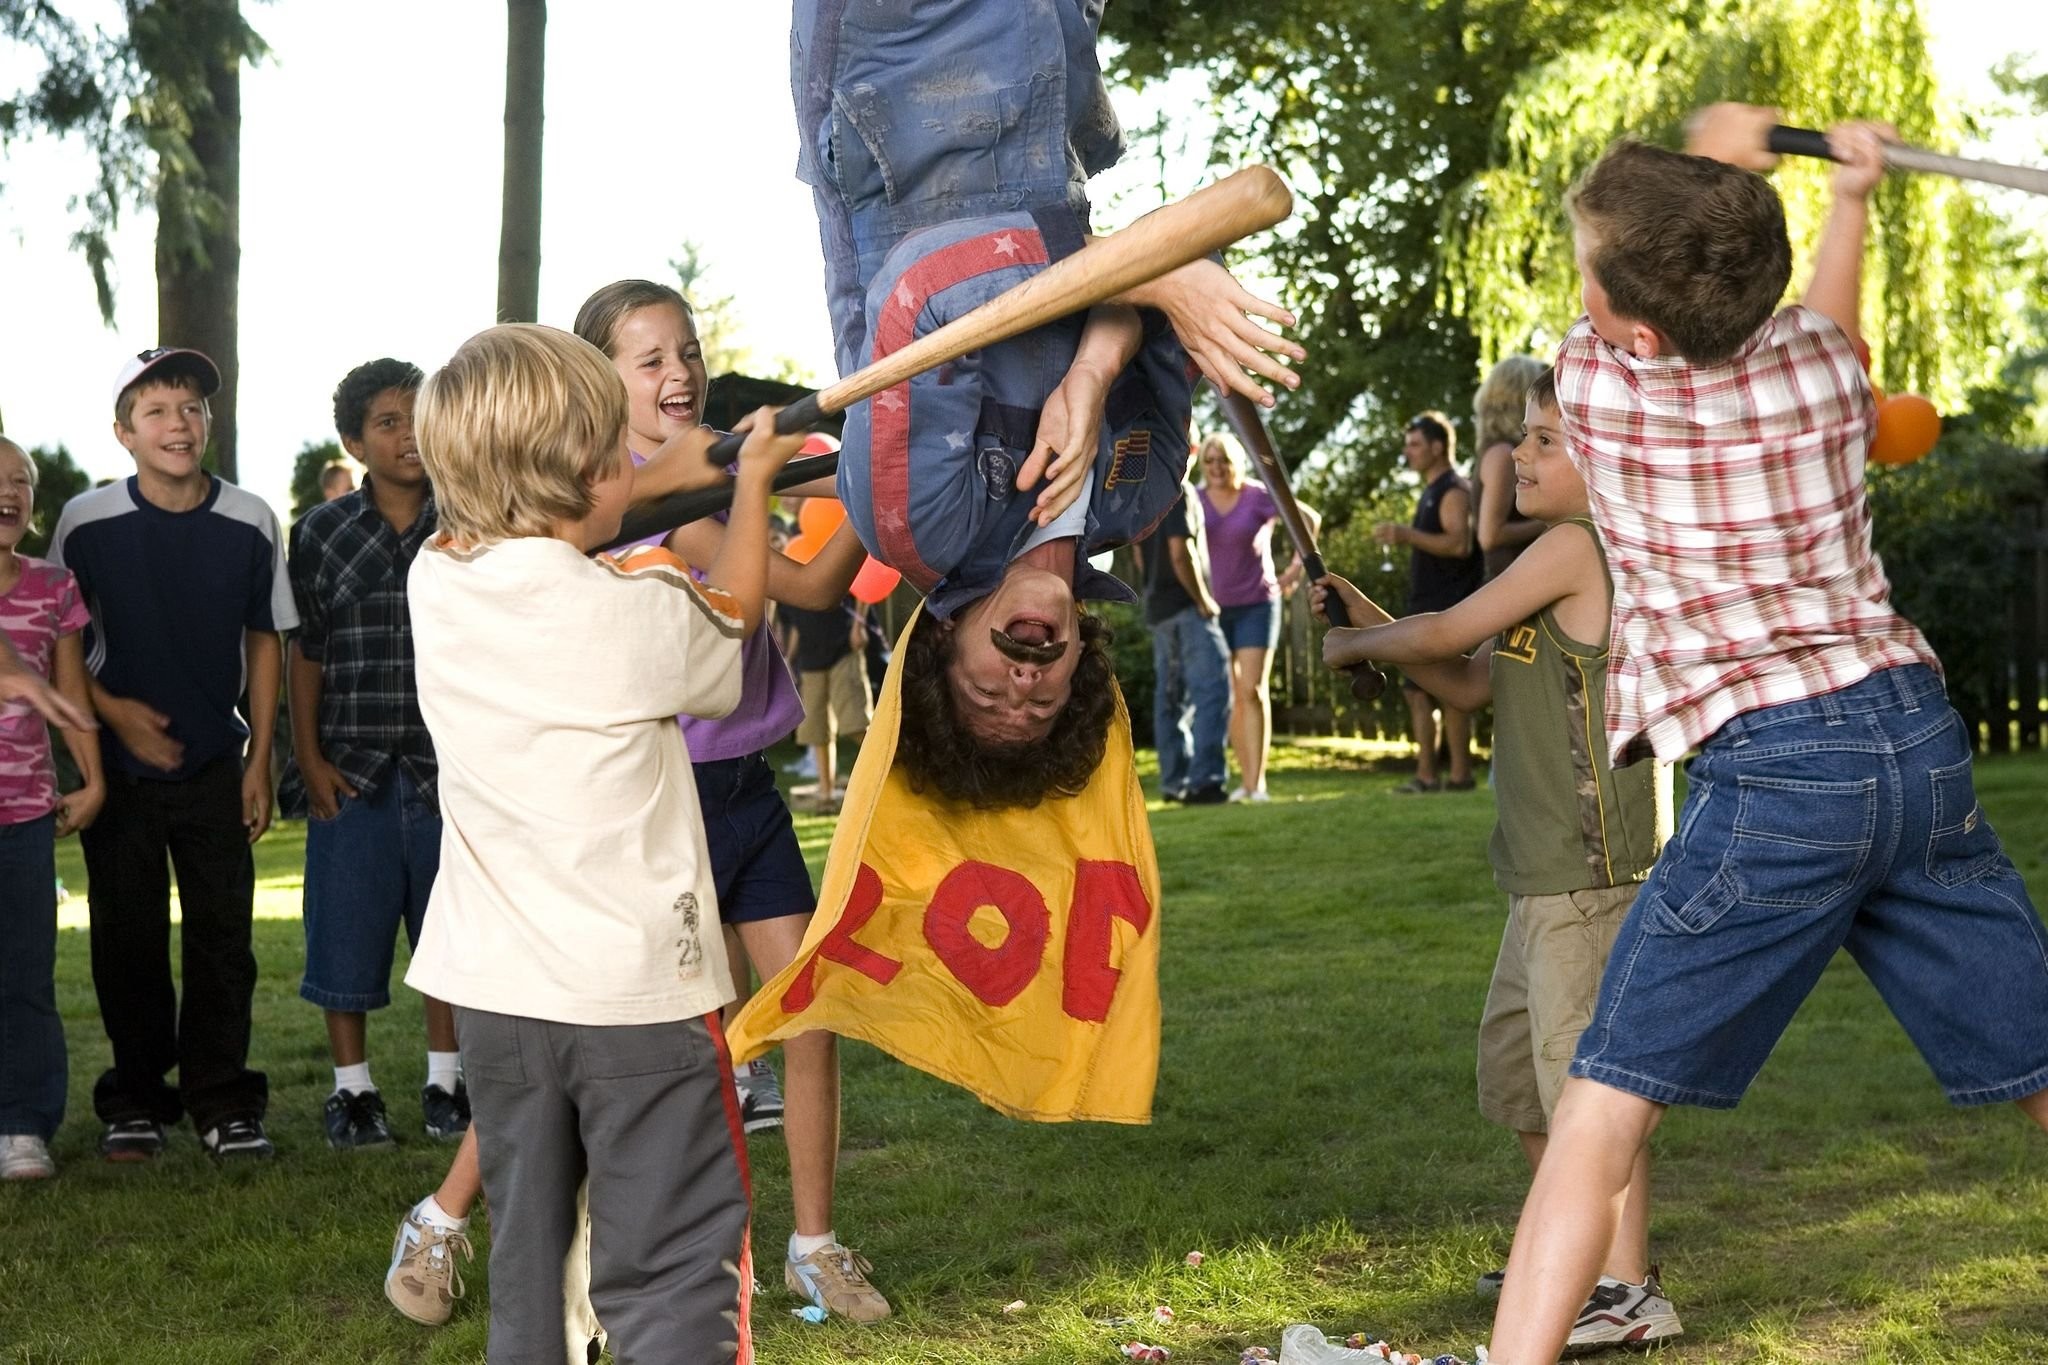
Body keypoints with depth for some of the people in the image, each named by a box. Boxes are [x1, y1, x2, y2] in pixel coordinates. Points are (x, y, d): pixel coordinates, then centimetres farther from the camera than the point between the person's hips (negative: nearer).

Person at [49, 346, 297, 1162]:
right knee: (128, 940, 7)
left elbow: (264, 642, 3)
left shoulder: (250, 524, -4)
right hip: (120, 762, 0)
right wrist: (114, 710, -12)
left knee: (223, 936, 2)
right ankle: (137, 1100, 19)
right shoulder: (86, 523, -7)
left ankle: (222, 1102, 12)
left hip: (215, 765, 1)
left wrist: (259, 762, 1)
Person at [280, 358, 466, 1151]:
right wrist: (308, 757, -2)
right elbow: (305, 652, 5)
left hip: (448, 765, 1)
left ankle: (445, 1085, 21)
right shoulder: (321, 533, 3)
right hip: (353, 766, 0)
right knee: (346, 934, 2)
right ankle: (352, 1091, 16)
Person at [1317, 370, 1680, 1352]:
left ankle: (1631, 1291, -3)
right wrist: (1373, 624, 10)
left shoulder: (1578, 545, -13)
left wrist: (1355, 645, 8)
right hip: (1548, 871, 11)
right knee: (1513, 1063, 18)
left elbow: (1450, 632, -10)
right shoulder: (1575, 559, 17)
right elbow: (1471, 683, 19)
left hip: (1593, 870, -11)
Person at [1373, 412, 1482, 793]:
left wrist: (1409, 535, -30)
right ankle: (1426, 775, 7)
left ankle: (1460, 774, -5)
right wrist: (1401, 537, 17)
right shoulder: (1431, 492, 20)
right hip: (1426, 606, 10)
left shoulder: (1454, 490, -10)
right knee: (1418, 689, 6)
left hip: (1450, 607, -10)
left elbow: (1460, 544, -24)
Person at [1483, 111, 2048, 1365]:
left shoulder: (1595, 379, -6)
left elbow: (1637, 325, 19)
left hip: (1775, 769, -5)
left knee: (1604, 1112, -4)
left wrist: (1721, 151, 33)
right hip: (1923, 736, 5)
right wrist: (1852, 197, 44)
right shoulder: (1820, 366, 4)